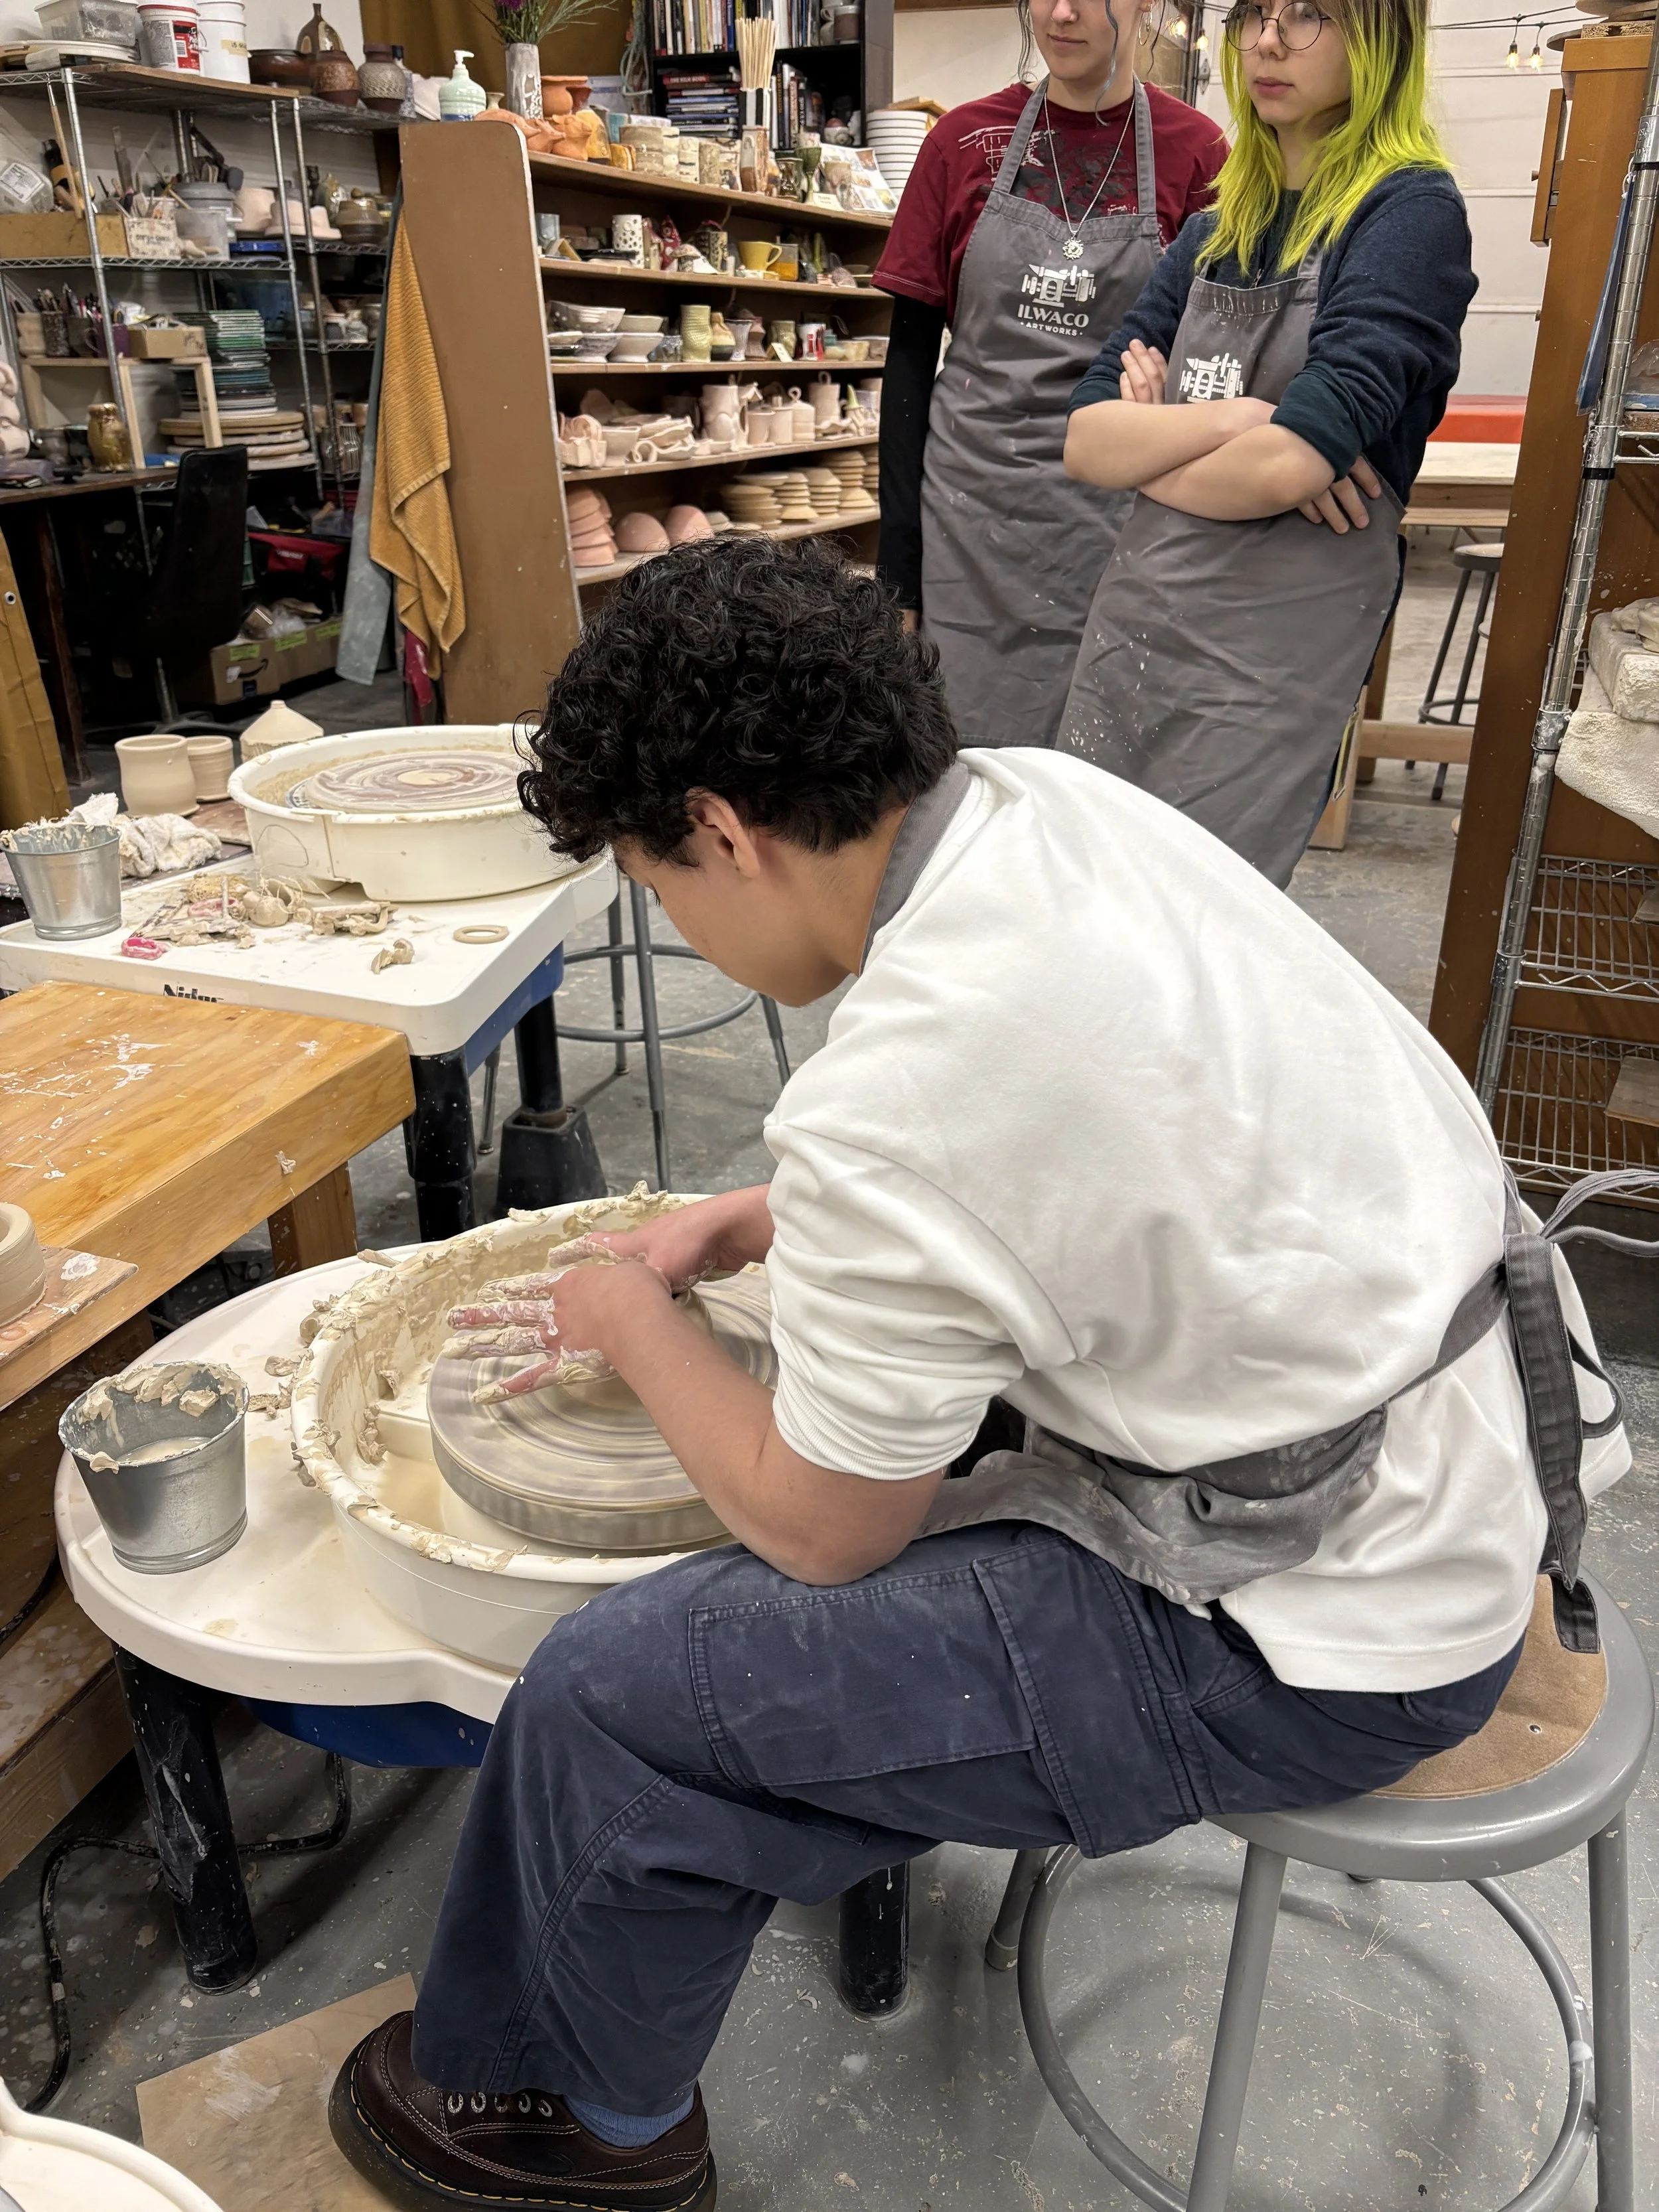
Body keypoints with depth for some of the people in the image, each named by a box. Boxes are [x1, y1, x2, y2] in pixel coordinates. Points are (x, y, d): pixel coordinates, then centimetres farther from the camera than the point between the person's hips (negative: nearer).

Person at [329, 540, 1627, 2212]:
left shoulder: (893, 1103, -31)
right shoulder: (1041, 795, -6)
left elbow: (821, 1531, -13)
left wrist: (632, 1322, 2)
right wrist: (739, 1226, 8)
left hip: (1321, 1644, -9)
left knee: (608, 1698, -4)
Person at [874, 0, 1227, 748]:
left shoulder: (1194, 151, 1)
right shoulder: (965, 140, 6)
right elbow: (911, 354, 5)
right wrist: (898, 557, 0)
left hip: (1117, 515, -1)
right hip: (970, 504, 2)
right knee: (962, 761, 4)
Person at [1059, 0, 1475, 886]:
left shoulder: (1411, 212, -6)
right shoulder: (1218, 229, 13)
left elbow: (1288, 463, -20)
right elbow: (1084, 440, 3)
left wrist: (1146, 458, -3)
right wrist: (1226, 418, -14)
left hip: (1266, 662, -6)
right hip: (1129, 617, 7)